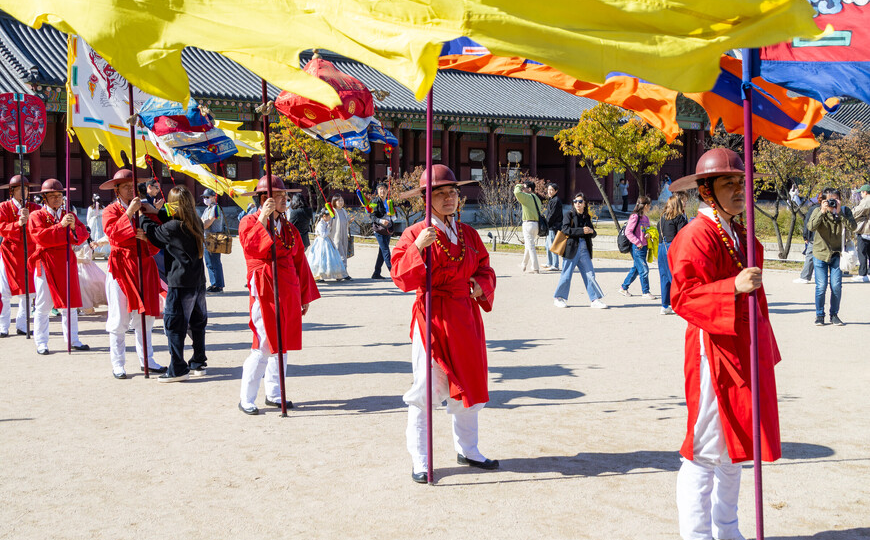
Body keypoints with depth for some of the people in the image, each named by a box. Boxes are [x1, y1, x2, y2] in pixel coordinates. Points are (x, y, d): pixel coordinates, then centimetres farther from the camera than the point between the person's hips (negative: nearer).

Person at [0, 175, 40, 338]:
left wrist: (28, 218, -22)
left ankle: (22, 326, 10)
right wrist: (18, 223, -25)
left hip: (29, 253, 2)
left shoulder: (34, 208, 7)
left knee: (27, 291, -1)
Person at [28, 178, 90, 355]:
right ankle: (41, 343, 5)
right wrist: (61, 225, -21)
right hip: (45, 263, -4)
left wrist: (74, 227, -17)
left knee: (70, 304, 7)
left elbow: (83, 234, 3)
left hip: (67, 261, 4)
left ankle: (72, 339, 16)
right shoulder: (36, 216, 1)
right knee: (43, 305, -2)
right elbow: (41, 237, -15)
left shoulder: (69, 215, 15)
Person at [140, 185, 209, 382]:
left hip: (180, 283, -8)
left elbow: (154, 232, 1)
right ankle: (198, 363, 24)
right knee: (197, 322, 15)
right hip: (198, 281, 8)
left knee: (174, 324, -1)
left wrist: (142, 216, 15)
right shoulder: (197, 224, 6)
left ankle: (177, 369, 0)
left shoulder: (173, 227, -15)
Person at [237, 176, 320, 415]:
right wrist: (263, 218, -20)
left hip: (288, 291, 6)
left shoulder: (289, 228, 14)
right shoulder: (249, 222, -2)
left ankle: (274, 394, 24)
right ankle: (245, 399, 2)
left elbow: (299, 262, 16)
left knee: (281, 343, 12)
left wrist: (305, 296, 15)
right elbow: (253, 247, -23)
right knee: (264, 345, -9)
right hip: (265, 288, -6)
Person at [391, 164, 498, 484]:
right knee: (427, 388, -4)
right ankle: (419, 460, 8)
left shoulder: (468, 234, 10)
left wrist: (481, 286, -3)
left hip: (466, 316, 6)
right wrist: (418, 248, -29)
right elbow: (402, 278, -16)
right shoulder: (415, 234, -7)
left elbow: (485, 268, 18)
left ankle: (467, 450, 30)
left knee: (469, 384, 13)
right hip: (432, 316, -6)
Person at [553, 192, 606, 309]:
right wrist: (582, 231, -19)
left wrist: (592, 231, -6)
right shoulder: (569, 215, 0)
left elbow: (593, 234, 18)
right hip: (572, 249, -4)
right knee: (567, 275, 1)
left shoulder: (587, 217, 15)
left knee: (590, 275, 1)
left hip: (584, 249, 4)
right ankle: (558, 298, 14)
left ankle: (595, 300, 4)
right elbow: (565, 229, -15)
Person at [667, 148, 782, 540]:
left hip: (744, 351, 10)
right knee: (708, 449, -5)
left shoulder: (739, 234, 15)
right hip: (713, 350, -10)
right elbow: (683, 297, -25)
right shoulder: (696, 236, -15)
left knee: (735, 444, 18)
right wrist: (734, 287, -36)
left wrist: (763, 348, 23)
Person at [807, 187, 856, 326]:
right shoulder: (818, 212, -6)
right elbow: (810, 227, -22)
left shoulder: (845, 211, -3)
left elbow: (853, 227, -18)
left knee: (836, 286, -3)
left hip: (837, 254, 1)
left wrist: (839, 213, -24)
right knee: (821, 286, -4)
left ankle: (834, 315, 13)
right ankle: (820, 315, 11)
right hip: (820, 253, -1)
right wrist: (822, 212, -28)